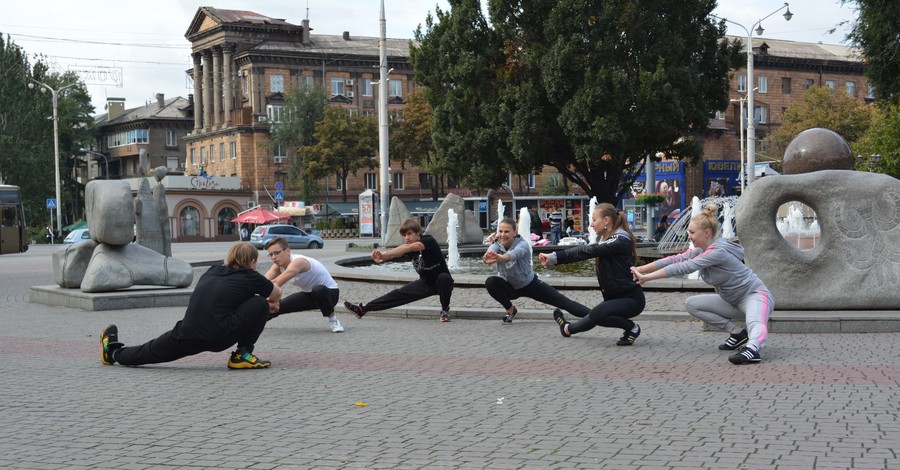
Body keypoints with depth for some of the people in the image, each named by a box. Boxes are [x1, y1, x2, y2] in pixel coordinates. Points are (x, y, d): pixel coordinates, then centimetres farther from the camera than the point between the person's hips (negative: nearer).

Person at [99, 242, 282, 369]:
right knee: (260, 305, 4)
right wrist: (270, 301, 47)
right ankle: (242, 356, 7)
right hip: (218, 337, -6)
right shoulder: (249, 277, 6)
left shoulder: (213, 272, 22)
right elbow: (276, 294, 22)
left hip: (186, 338, 6)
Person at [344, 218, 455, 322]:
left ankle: (445, 309, -16)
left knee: (444, 277, -38)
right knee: (399, 294, -1)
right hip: (426, 283, 6)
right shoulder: (408, 247, -5)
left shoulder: (429, 241, -25)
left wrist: (385, 254, -54)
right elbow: (395, 253, -25)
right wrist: (381, 257, -49)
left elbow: (408, 247, -44)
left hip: (442, 283, -6)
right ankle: (363, 309, 2)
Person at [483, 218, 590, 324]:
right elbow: (490, 252, -44)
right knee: (490, 282, -26)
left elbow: (515, 254, -51)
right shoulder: (496, 245, -18)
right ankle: (510, 309, -3)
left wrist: (500, 258, -74)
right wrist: (488, 259, -70)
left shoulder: (523, 244, -26)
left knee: (561, 300, -10)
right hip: (510, 287, 2)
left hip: (530, 284, -2)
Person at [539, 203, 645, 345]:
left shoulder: (620, 240, -20)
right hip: (614, 296, 9)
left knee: (597, 314, -28)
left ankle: (632, 328, -10)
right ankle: (568, 329, 54)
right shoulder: (604, 239, 9)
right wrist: (553, 258, -13)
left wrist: (554, 257, -29)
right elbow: (584, 249, 1)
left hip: (632, 298, -9)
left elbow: (588, 251, -27)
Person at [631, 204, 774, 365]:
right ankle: (737, 332, -1)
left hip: (755, 295, -10)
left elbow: (684, 267, -30)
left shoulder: (719, 251, -25)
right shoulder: (702, 249, 3)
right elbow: (675, 260, -2)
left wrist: (646, 278, -30)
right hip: (733, 301, 10)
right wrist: (640, 269, -11)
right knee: (691, 304, 2)